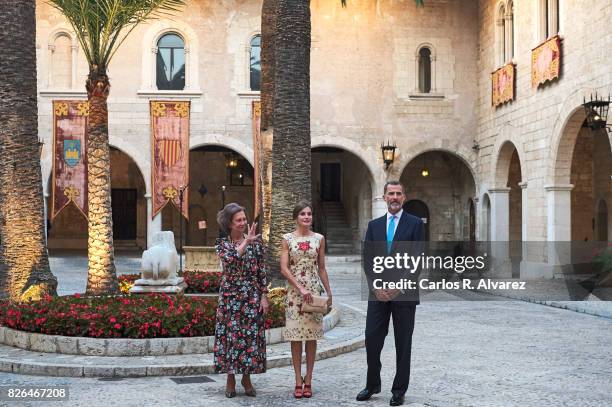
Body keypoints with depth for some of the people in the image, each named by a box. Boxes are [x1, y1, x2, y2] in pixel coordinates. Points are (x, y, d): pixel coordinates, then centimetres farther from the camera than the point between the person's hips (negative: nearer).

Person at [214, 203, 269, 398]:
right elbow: (229, 260, -22)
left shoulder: (255, 241, 3)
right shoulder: (222, 243, 0)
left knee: (251, 334, 2)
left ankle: (246, 378, 16)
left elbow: (262, 271, 3)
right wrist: (246, 241, -23)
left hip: (252, 296, 1)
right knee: (231, 334, 1)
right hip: (231, 295, -1)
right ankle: (230, 380, 12)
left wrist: (264, 296, -1)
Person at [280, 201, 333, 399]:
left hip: (314, 290, 1)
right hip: (294, 292, -1)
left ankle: (308, 380, 10)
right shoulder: (287, 239, 0)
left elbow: (322, 268, 10)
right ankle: (298, 380, 7)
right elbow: (284, 268, -5)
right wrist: (301, 288, -13)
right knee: (295, 336, 0)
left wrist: (328, 292, 8)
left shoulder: (319, 238, 5)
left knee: (312, 336, 2)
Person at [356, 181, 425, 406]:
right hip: (378, 293, 3)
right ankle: (372, 384, 19)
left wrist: (398, 286, -12)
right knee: (372, 339, 3)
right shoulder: (374, 225, 10)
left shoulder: (415, 223, 0)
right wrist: (377, 286, -7)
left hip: (404, 293, -3)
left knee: (403, 343, 4)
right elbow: (367, 259, 6)